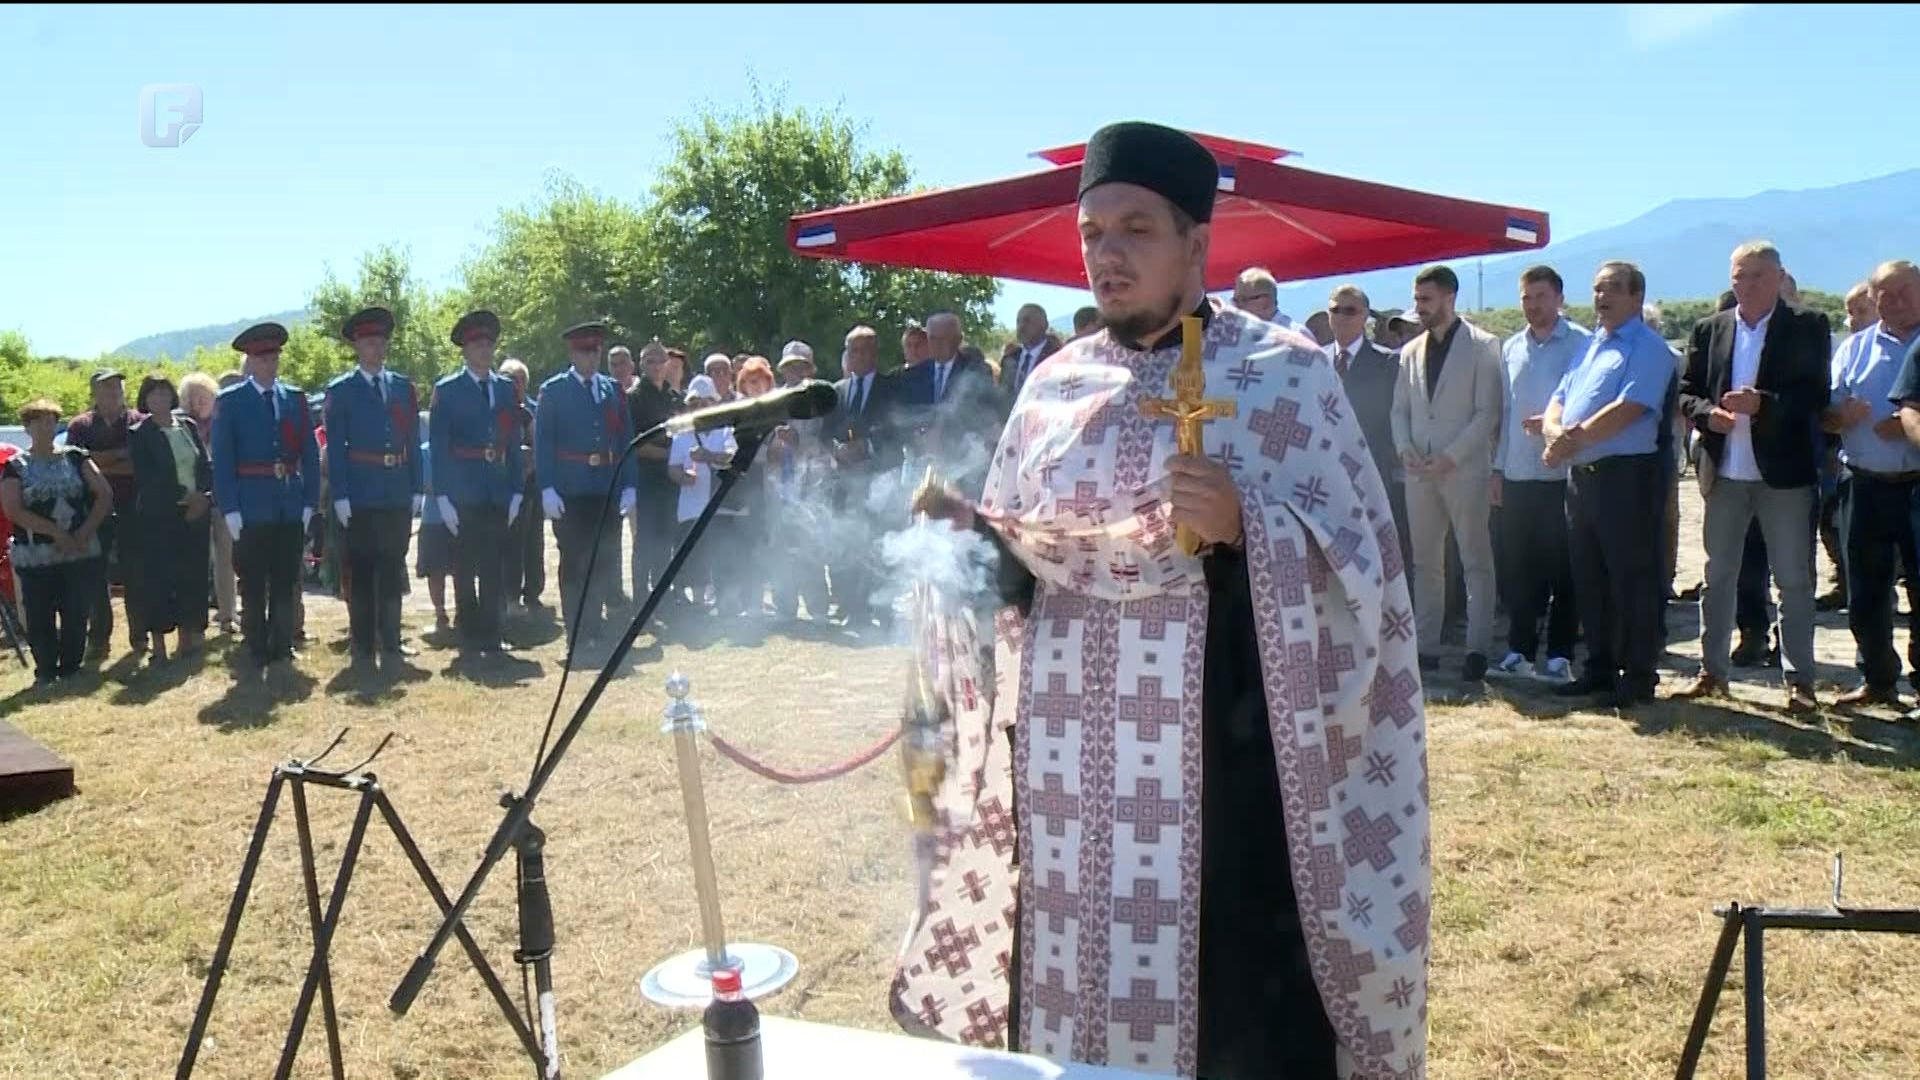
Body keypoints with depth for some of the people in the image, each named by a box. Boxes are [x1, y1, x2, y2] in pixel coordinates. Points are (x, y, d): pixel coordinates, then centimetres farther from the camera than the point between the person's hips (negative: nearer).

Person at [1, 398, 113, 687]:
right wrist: (56, 532, -15)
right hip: (35, 559, -1)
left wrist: (85, 532, -8)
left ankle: (71, 669, 18)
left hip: (81, 553, 1)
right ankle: (45, 673, 13)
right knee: (40, 618, 1)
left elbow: (104, 493, 2)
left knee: (76, 615, 5)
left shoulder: (75, 457, 8)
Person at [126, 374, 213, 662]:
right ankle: (159, 646, 2)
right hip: (157, 518, -4)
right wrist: (184, 495, -15)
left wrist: (205, 498, -7)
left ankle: (189, 637, 15)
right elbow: (145, 478, -9)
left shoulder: (189, 426, 12)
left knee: (193, 576, 4)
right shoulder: (139, 435, 0)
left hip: (196, 514, 4)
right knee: (157, 579, -3)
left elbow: (207, 467, 9)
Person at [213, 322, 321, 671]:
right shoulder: (230, 402, 1)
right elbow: (222, 460, -3)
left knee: (286, 583, 9)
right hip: (252, 509, -3)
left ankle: (282, 648, 18)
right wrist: (230, 510, -10)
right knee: (253, 586, 4)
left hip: (291, 508, 3)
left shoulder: (295, 399, 10)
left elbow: (310, 455, 8)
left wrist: (309, 502, 1)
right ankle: (257, 652, 11)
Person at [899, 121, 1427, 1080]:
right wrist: (962, 531, -9)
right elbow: (1011, 564, 11)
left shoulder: (1286, 374, -2)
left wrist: (1241, 526, -23)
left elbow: (1358, 562, -6)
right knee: (1076, 995, 11)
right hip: (1071, 763, 4)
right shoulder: (1054, 386, 10)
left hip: (1219, 758, -4)